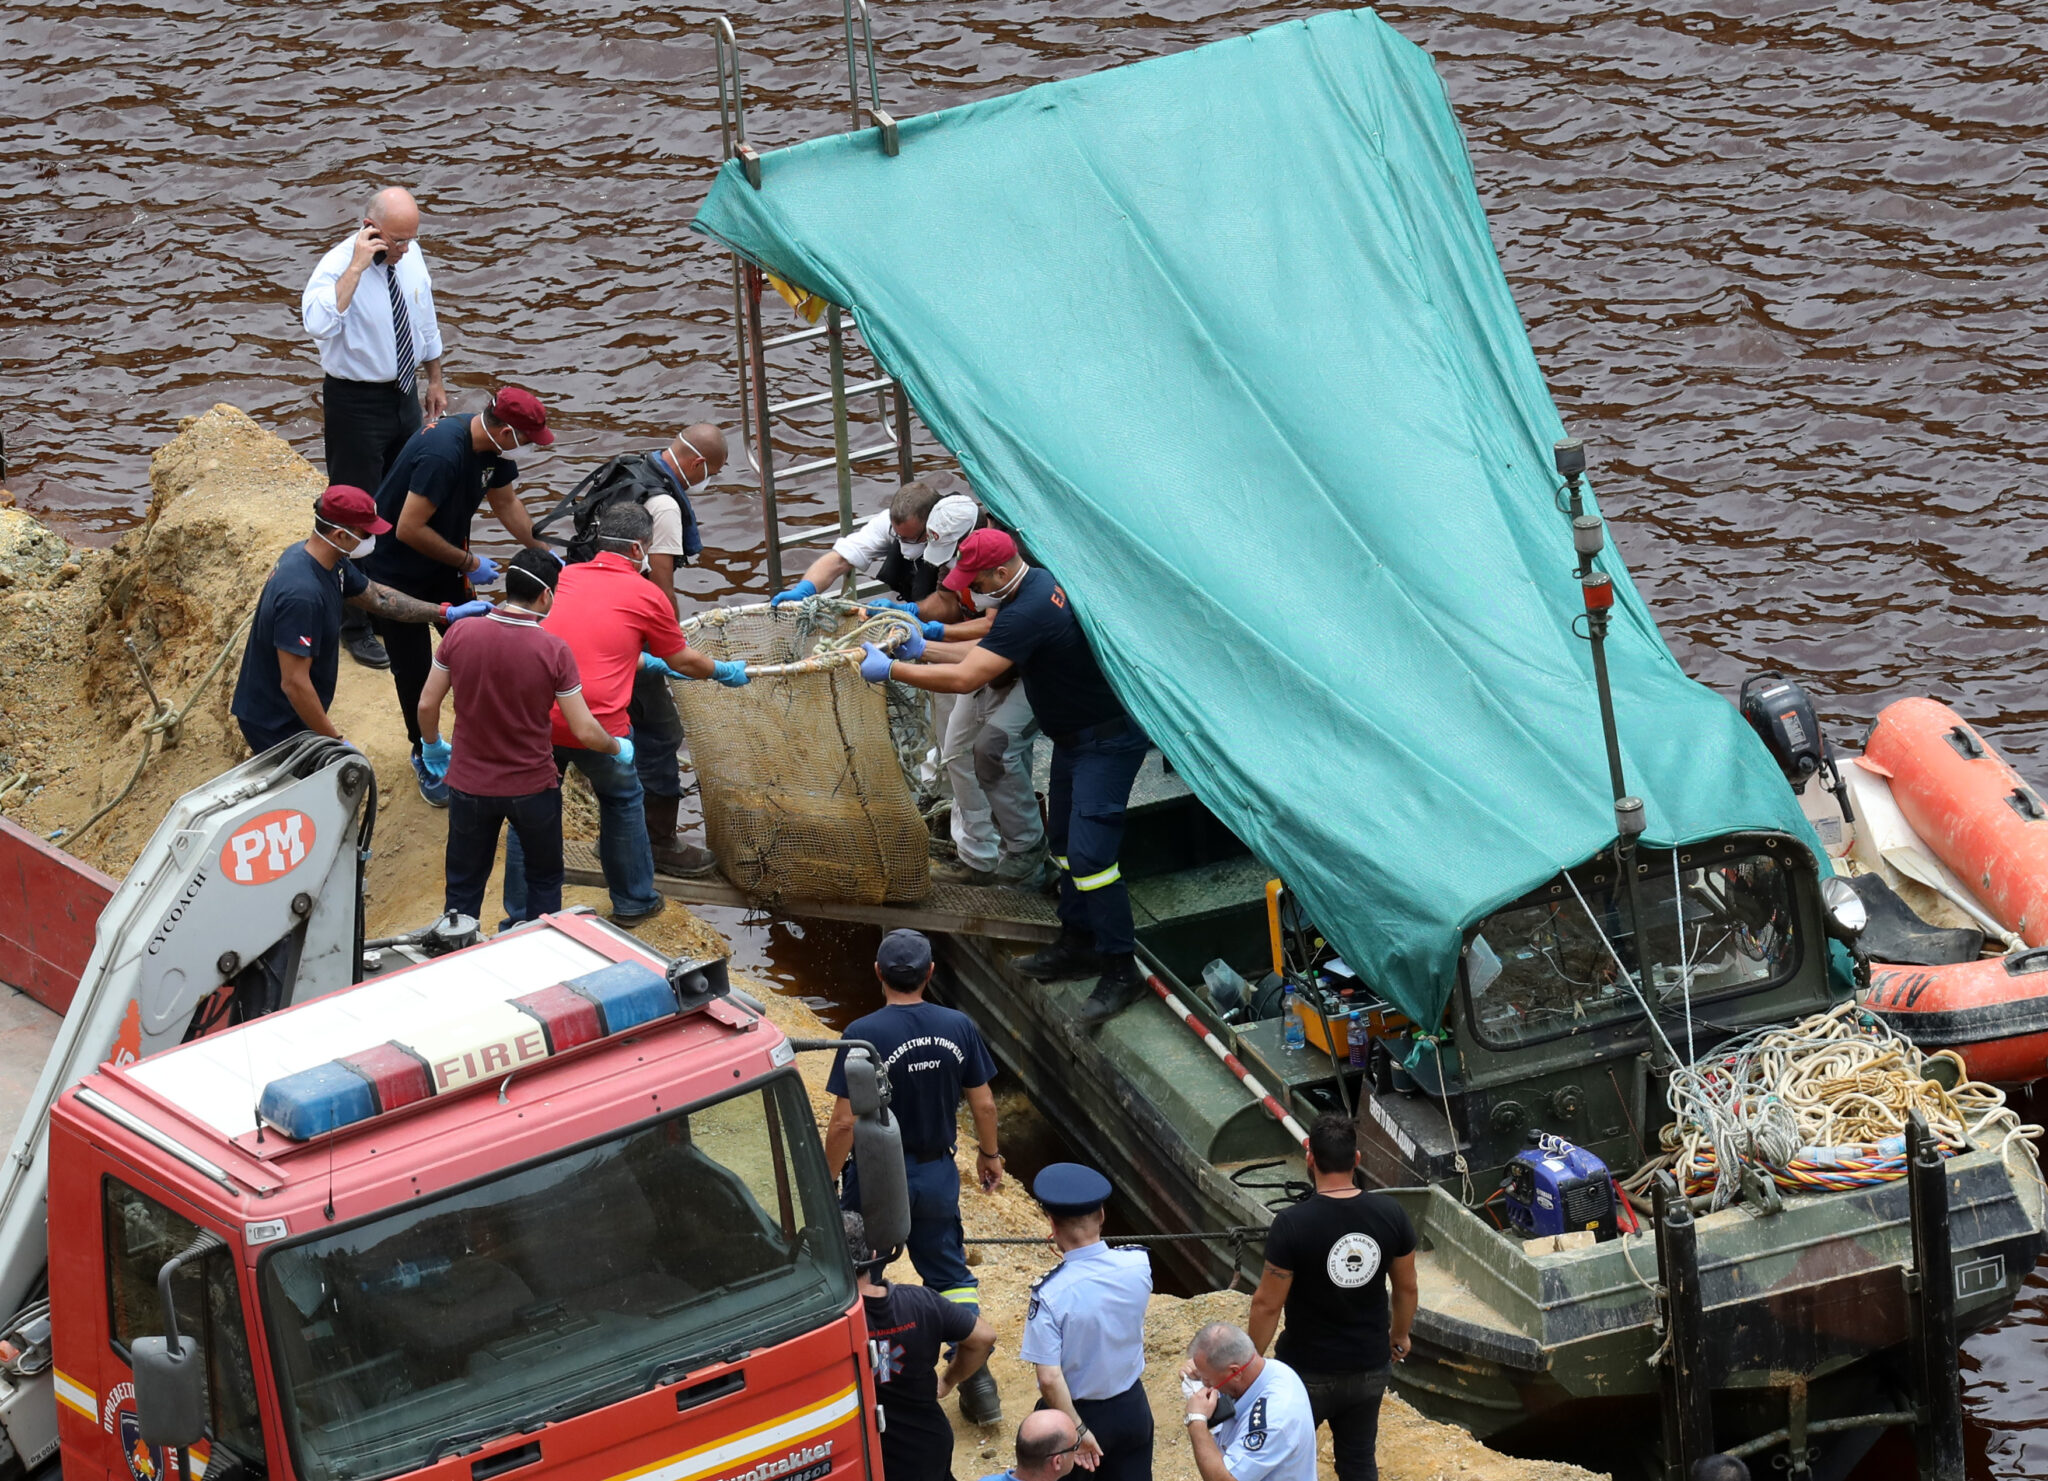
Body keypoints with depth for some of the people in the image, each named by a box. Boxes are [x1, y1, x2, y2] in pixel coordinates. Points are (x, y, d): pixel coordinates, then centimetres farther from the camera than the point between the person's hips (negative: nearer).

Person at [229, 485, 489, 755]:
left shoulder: (331, 564, -2)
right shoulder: (302, 593, -33)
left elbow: (377, 597, 16)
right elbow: (294, 683, -31)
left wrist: (447, 612, 12)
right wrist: (335, 742, -23)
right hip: (276, 727, -9)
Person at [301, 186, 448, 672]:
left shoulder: (411, 256, -2)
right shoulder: (337, 267, -24)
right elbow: (318, 323, -45)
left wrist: (434, 380, 20)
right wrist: (358, 267, -42)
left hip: (404, 394, 7)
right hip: (356, 402, -7)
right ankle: (354, 625, 12)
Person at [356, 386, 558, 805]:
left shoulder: (492, 447, -8)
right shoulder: (443, 454, -37)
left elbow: (506, 503, 11)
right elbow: (409, 530, -34)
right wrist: (469, 563, -23)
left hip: (443, 564, 8)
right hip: (395, 572, -7)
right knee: (413, 669, 3)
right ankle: (425, 757, 21)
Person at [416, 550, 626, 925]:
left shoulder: (460, 635, -12)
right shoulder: (554, 651, -18)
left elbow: (427, 705, -3)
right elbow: (584, 731, -14)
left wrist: (432, 746, 18)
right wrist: (618, 748, 8)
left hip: (470, 784, 2)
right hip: (533, 788, -2)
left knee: (463, 889, 16)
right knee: (544, 881, 21)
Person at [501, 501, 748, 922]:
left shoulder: (568, 577, 13)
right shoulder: (647, 595, 1)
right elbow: (684, 661, 14)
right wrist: (724, 671, 35)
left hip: (538, 717, 3)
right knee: (622, 801, 22)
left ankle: (521, 917, 16)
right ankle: (633, 901, 34)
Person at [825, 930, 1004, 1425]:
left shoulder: (863, 1035, -21)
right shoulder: (958, 1027, -9)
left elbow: (845, 1122, -19)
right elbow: (983, 1104, 0)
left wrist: (827, 1178, -5)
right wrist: (989, 1155, 17)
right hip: (937, 1175, 4)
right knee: (951, 1276, 16)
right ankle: (976, 1378, 8)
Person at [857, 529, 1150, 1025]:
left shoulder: (1028, 613, -30)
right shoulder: (1037, 584, 4)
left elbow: (964, 679, -31)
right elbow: (987, 652, 17)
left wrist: (890, 669, -23)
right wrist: (924, 648, 9)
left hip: (1108, 740, -11)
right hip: (1076, 735, 11)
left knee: (1088, 852, -15)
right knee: (1064, 839, 18)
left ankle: (1121, 970, -10)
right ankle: (1078, 944, 30)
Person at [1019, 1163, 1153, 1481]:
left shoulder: (1050, 1294, -28)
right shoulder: (1139, 1265, -15)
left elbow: (1049, 1378, -27)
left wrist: (1078, 1430, -16)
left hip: (1075, 1411, -4)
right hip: (1132, 1408, 4)